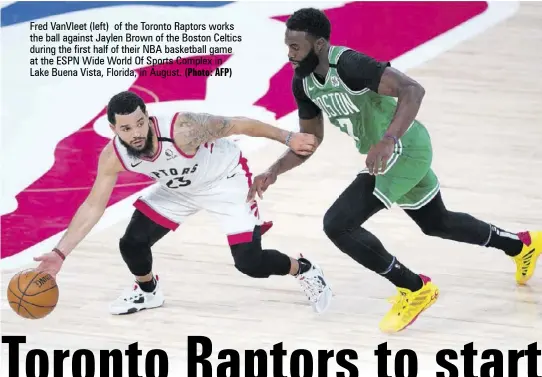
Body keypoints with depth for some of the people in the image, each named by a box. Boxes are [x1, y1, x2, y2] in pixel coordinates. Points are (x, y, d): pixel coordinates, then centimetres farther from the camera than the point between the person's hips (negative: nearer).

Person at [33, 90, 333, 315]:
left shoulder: (182, 130, -40)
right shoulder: (113, 157, -25)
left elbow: (238, 125, -28)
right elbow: (93, 206, -16)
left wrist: (288, 138, -25)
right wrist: (60, 253, -23)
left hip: (226, 180, -5)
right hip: (178, 188, 5)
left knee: (249, 263, -13)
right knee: (132, 244, -6)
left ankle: (304, 271, 19)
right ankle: (148, 291, 28)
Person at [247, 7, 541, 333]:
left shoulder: (349, 64, -29)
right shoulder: (304, 83, -2)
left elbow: (413, 90, -35)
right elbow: (310, 138, 10)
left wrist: (387, 141, -47)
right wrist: (274, 171, -5)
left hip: (403, 149, -9)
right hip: (389, 153, 9)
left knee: (338, 224, -17)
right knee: (436, 223, 28)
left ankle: (415, 289, -3)